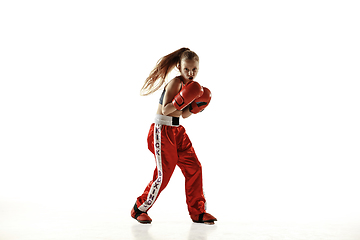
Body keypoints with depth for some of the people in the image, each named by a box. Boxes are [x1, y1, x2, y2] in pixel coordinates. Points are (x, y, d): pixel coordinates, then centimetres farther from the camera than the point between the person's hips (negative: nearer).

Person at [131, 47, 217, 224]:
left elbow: (184, 115, 13)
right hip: (163, 131, -8)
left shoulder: (191, 86, 10)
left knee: (194, 168, 3)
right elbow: (165, 110, -21)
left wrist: (196, 106, -3)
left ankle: (198, 212, 14)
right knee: (163, 174, -6)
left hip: (178, 131, 8)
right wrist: (182, 101, -33)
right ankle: (139, 209, 14)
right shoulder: (175, 83, -15)